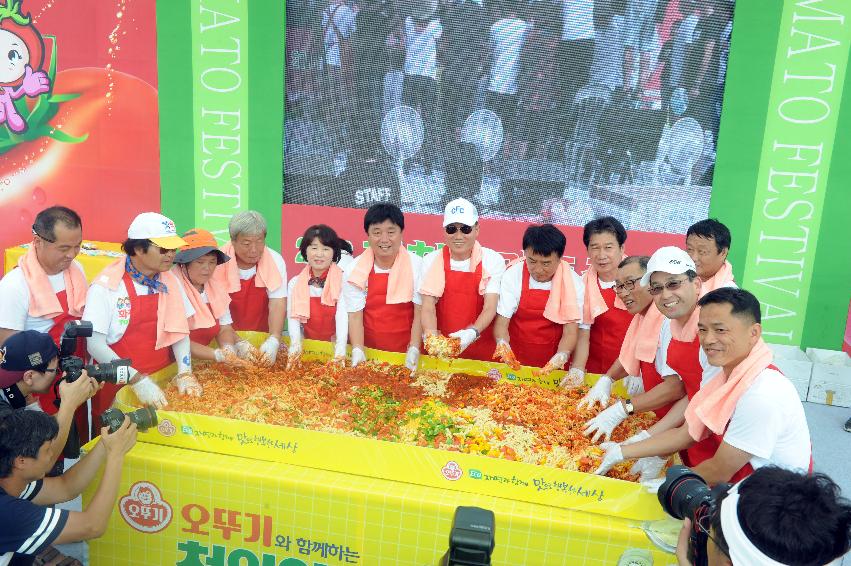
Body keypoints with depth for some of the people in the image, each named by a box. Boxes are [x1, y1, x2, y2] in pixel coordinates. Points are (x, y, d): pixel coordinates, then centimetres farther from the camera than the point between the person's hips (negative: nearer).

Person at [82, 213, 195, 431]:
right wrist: (137, 380, -24)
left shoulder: (170, 282, 1)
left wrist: (185, 372, -12)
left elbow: (178, 330, 3)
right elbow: (95, 344, -16)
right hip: (118, 386, -4)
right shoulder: (106, 286, -14)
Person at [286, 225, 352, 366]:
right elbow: (293, 317, -6)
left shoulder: (343, 281, -5)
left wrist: (340, 349, -28)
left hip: (334, 347, -3)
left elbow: (342, 316, -15)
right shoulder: (295, 283, 4)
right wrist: (295, 345, -22)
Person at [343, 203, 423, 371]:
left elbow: (420, 313, -6)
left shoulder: (417, 266, -6)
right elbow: (355, 316, -4)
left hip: (406, 352, -1)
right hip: (369, 351, 1)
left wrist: (414, 349, -14)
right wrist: (358, 351, -15)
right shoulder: (354, 269, -5)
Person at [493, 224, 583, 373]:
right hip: (514, 363, -2)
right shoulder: (512, 275, -7)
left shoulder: (573, 282, -6)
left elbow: (571, 331, -6)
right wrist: (502, 344, -27)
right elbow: (501, 323, -7)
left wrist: (561, 357, -25)